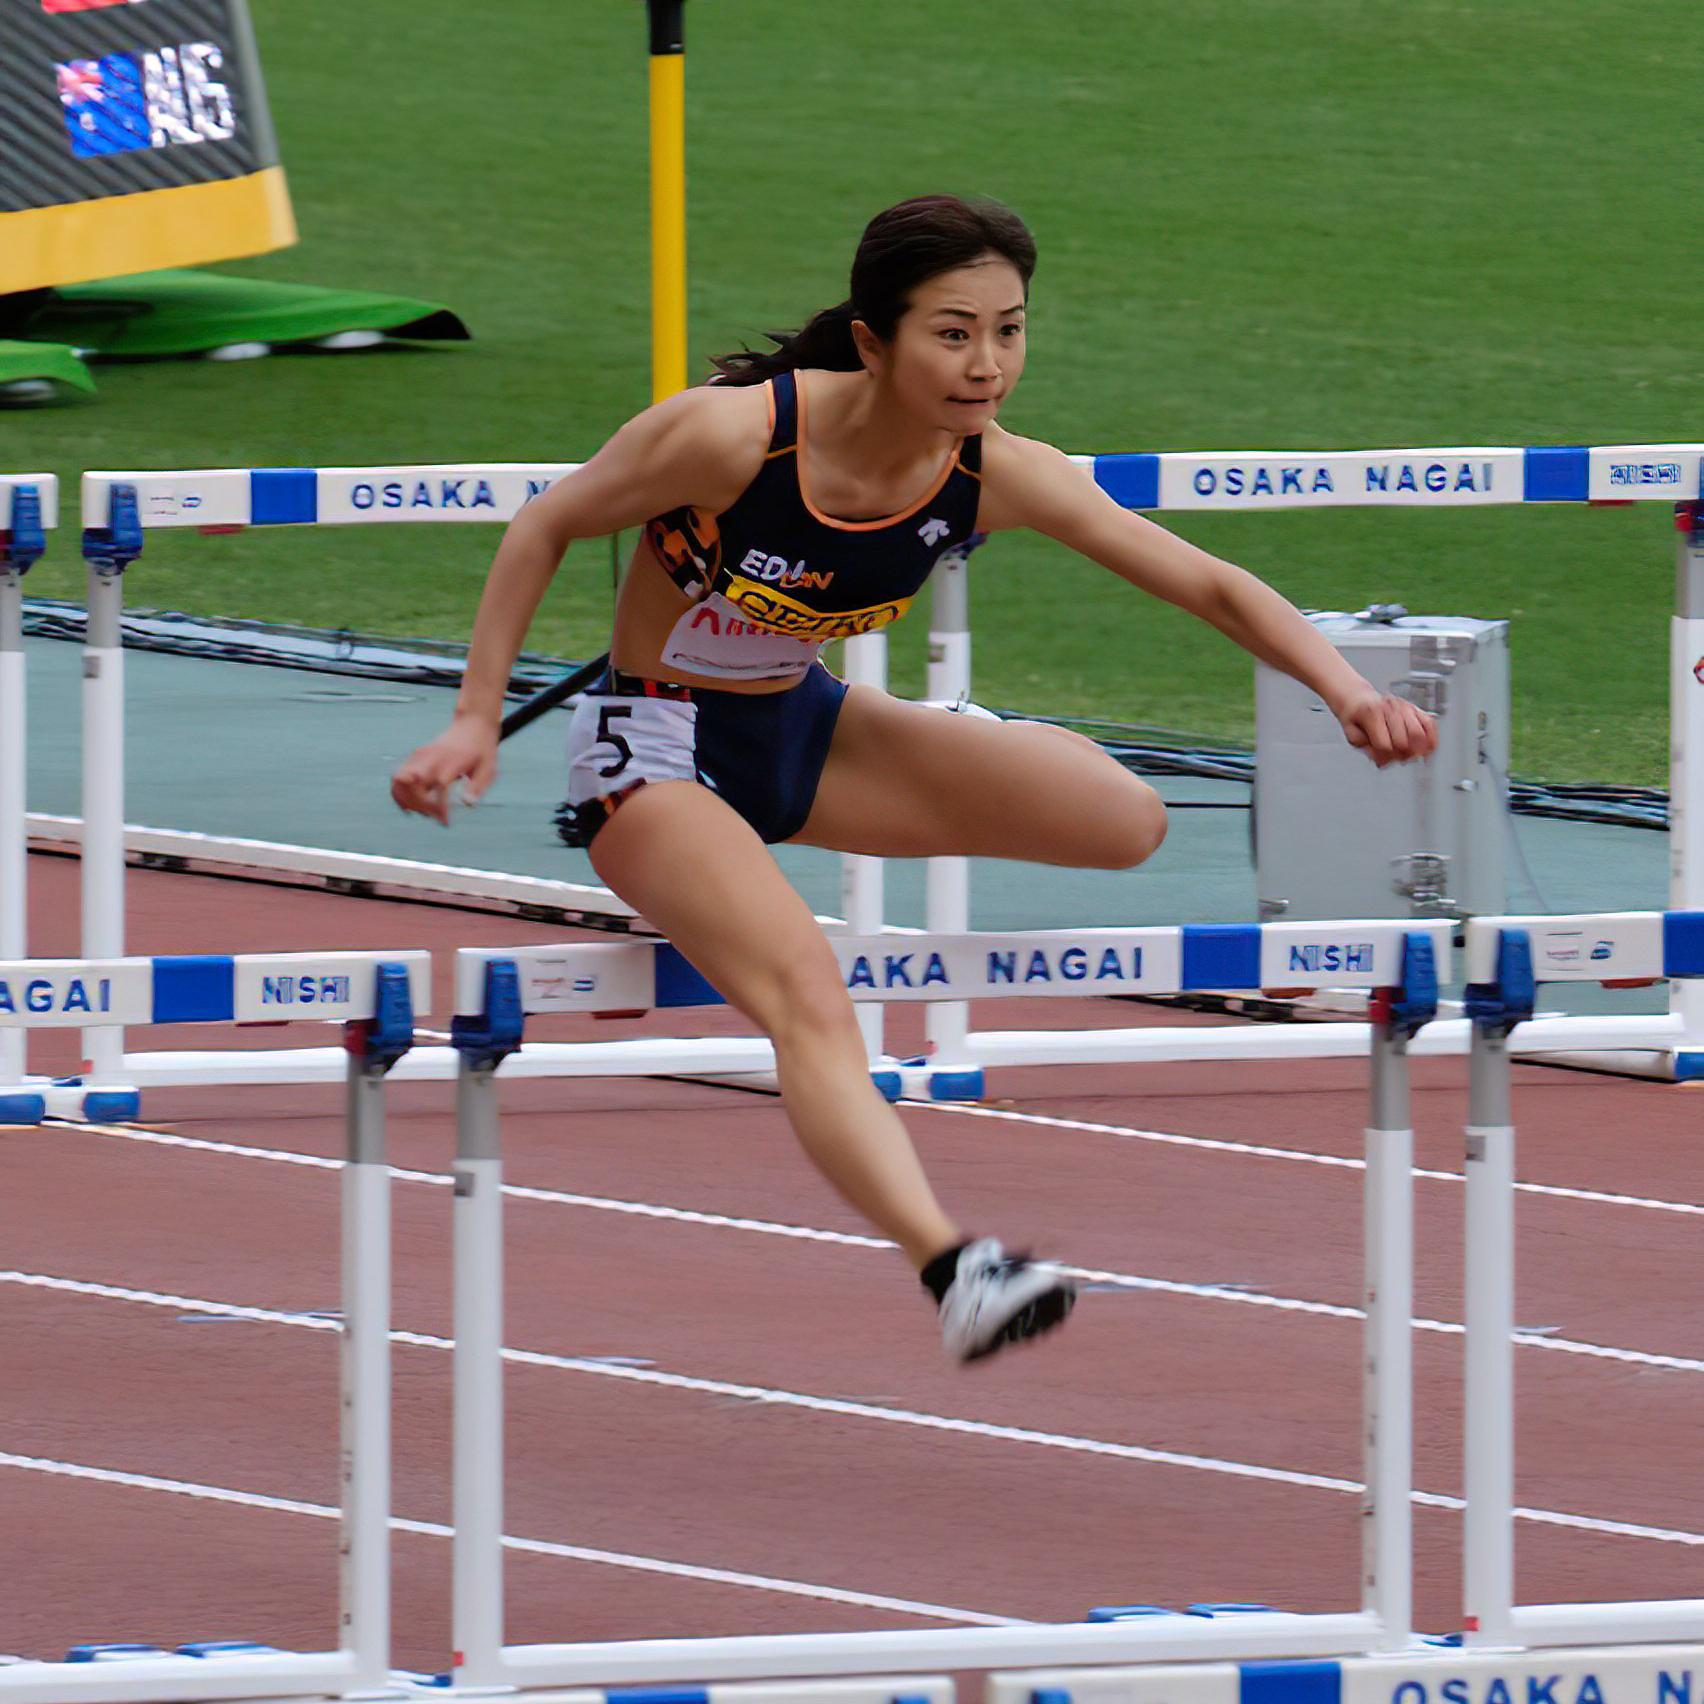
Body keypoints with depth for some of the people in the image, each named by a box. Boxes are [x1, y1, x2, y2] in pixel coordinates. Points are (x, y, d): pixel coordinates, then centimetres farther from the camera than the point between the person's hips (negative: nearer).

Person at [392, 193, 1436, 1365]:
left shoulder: (1000, 477, -15)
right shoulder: (734, 434, -28)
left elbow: (1212, 585, -14)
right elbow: (545, 530, -13)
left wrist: (1344, 687, -29)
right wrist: (477, 723, -15)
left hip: (800, 727, 6)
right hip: (657, 747, -6)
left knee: (1125, 819, -8)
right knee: (805, 990, -32)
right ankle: (951, 1267, -50)